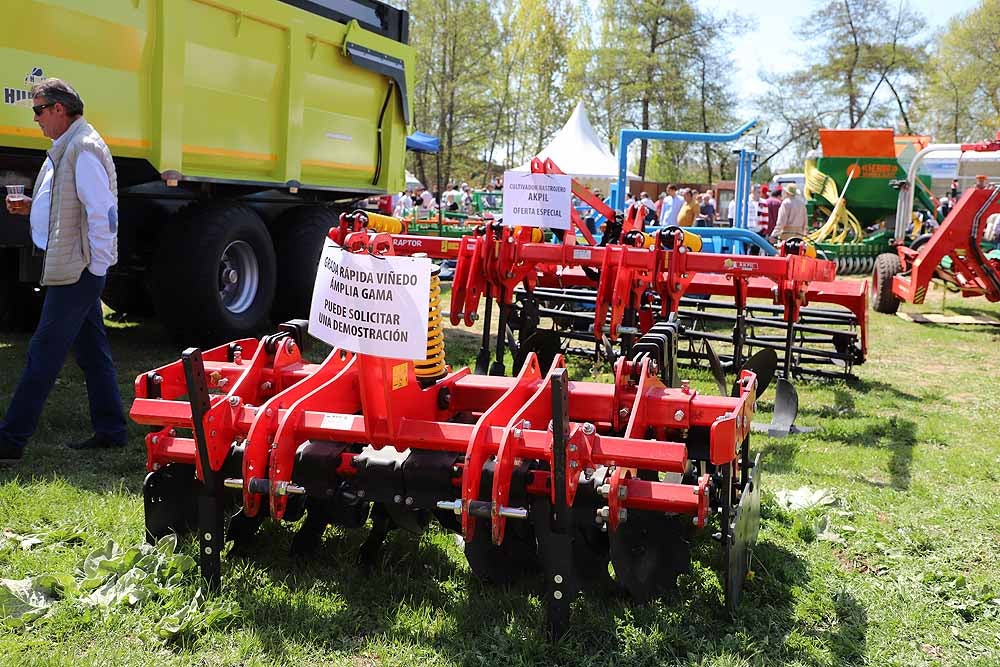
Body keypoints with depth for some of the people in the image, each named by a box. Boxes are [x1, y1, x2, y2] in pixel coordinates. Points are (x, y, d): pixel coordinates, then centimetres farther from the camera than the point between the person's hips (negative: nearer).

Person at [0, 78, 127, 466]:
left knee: (43, 354, -6)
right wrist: (32, 208, 9)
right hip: (75, 268, 10)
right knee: (93, 351, 14)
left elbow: (102, 210, -21)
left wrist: (97, 266, -19)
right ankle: (110, 431, 22)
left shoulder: (83, 149, -16)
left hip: (78, 269, -10)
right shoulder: (64, 148, 17)